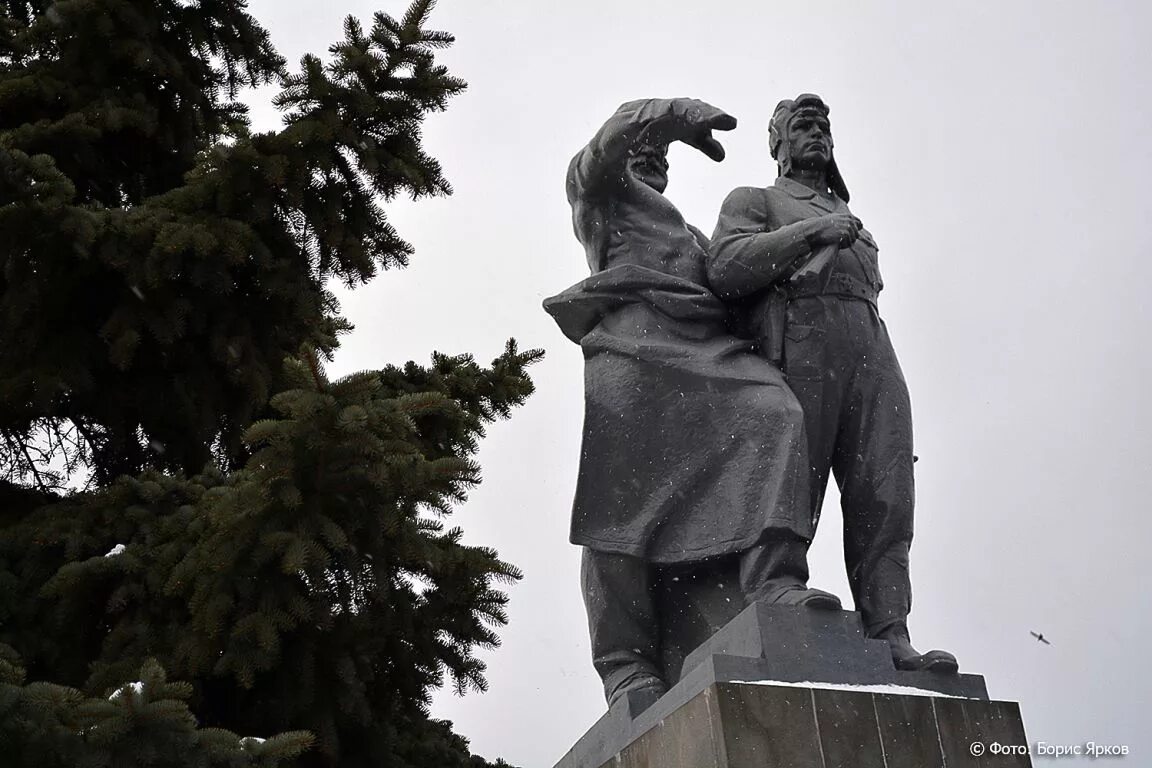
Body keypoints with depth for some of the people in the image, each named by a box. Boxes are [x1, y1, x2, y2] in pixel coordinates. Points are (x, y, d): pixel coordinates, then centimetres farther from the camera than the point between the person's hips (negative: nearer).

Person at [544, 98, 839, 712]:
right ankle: (627, 664, -27)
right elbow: (621, 129, 10)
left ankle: (773, 580, -40)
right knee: (626, 490, -19)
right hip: (631, 329, -5)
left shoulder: (688, 233, 43)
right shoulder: (599, 188, 30)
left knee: (771, 410, -27)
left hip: (704, 340, 5)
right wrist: (684, 114, -1)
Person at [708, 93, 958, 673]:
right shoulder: (753, 201, 20)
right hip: (799, 345, -5)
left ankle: (889, 636, -21)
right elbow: (727, 270, 0)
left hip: (871, 348, 5)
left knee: (884, 493, -13)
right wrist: (812, 232, -6)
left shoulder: (850, 219, 39)